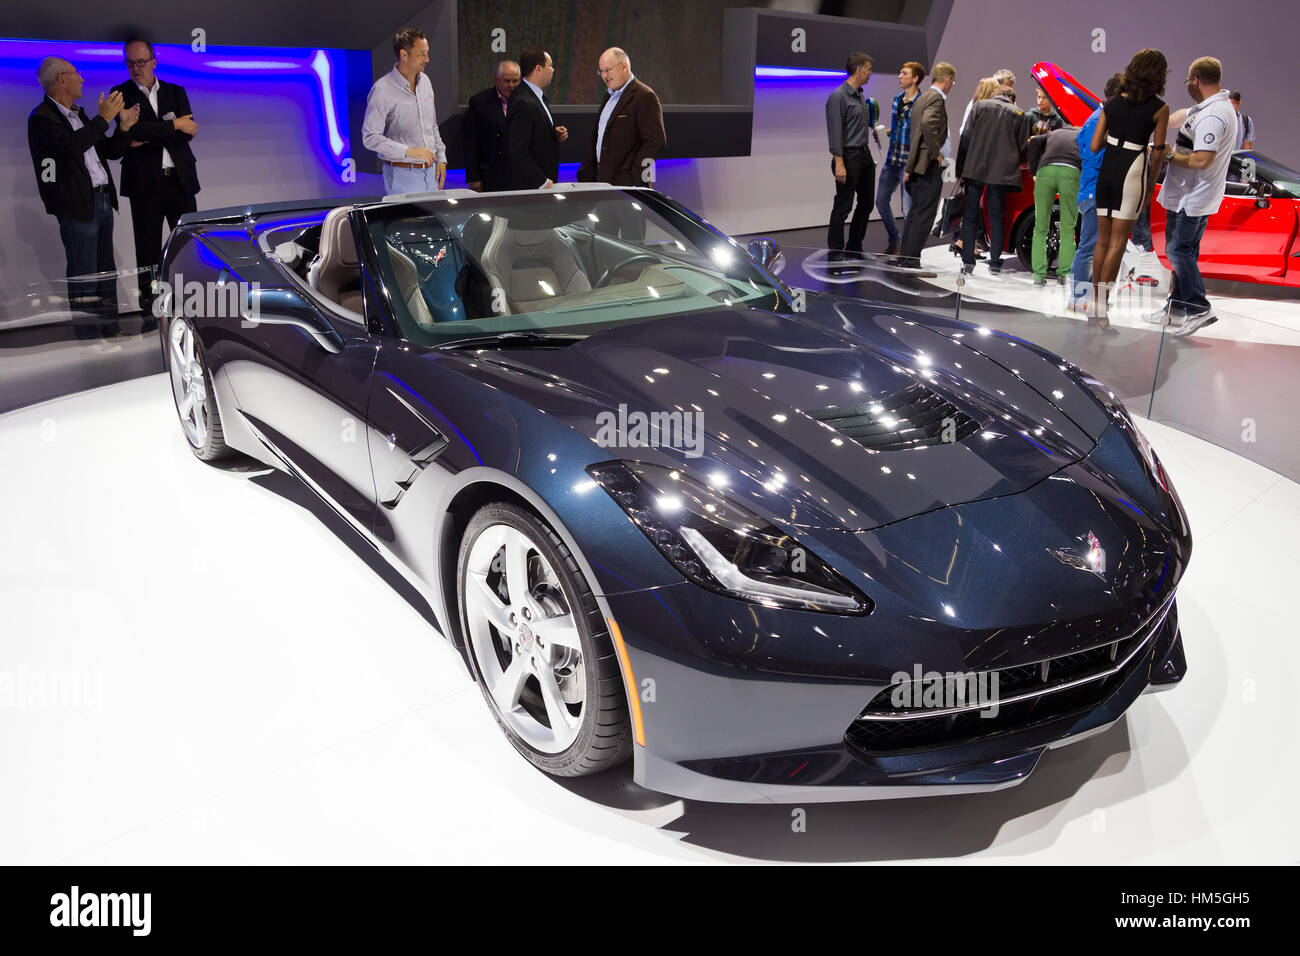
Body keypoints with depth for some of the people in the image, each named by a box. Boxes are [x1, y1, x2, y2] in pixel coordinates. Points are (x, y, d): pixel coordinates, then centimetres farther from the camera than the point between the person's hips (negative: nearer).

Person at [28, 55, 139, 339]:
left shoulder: (79, 114, 18)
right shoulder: (42, 118, -9)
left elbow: (111, 151, 22)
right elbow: (72, 145, -27)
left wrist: (124, 127, 6)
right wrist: (103, 118, -20)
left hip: (102, 200, 9)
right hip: (77, 206, -9)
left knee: (106, 273, 14)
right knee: (83, 276, -5)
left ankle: (111, 332, 23)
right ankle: (87, 340, 0)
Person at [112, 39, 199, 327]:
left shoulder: (176, 92, 11)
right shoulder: (122, 94, 4)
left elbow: (187, 133, -3)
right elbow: (134, 130, -13)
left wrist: (147, 138, -10)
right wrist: (174, 125, -10)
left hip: (180, 179, 2)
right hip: (145, 183, -2)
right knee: (148, 248, 2)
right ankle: (150, 311, 7)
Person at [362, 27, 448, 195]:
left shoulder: (425, 82, 11)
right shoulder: (383, 90, -13)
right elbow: (370, 137, -17)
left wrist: (440, 158, 11)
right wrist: (409, 151, -24)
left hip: (430, 171, 7)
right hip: (403, 175, -6)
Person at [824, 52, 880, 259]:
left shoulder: (861, 96, 15)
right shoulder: (838, 97, -12)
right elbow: (835, 133, -17)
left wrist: (874, 127, 11)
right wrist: (839, 163, -21)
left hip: (865, 156, 9)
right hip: (849, 157, -9)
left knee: (867, 203, 14)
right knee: (843, 207, -4)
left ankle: (854, 248, 26)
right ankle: (835, 254, 3)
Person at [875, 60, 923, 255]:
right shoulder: (897, 100, 11)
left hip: (910, 161, -8)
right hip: (892, 159, 8)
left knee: (908, 208, -3)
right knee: (881, 201, 12)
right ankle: (894, 240, 30)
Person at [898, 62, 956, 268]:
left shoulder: (922, 98, 18)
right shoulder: (936, 98, -11)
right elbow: (927, 123, -29)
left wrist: (909, 168, 21)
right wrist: (936, 152, -19)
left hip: (917, 163, 10)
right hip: (929, 165, -10)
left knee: (916, 211, 15)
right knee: (924, 214, -8)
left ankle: (905, 257, 20)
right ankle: (911, 260, -8)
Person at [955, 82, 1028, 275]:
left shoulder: (980, 106, 6)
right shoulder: (1020, 114, 9)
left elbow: (966, 138, 1)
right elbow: (1021, 146, 8)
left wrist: (961, 170, 4)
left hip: (975, 170, -1)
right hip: (1001, 173, 1)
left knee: (970, 216, 6)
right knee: (996, 218, 8)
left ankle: (967, 262, 3)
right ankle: (995, 263, 7)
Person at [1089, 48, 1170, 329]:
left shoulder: (1111, 103, 4)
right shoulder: (1160, 109, -6)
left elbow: (1094, 146, 3)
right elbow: (1157, 153, -3)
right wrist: (1150, 188, 8)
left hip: (1106, 170, 4)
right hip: (1133, 173, -4)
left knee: (1102, 240, 12)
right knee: (1118, 243, -2)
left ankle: (1096, 302, 17)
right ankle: (1102, 306, -8)